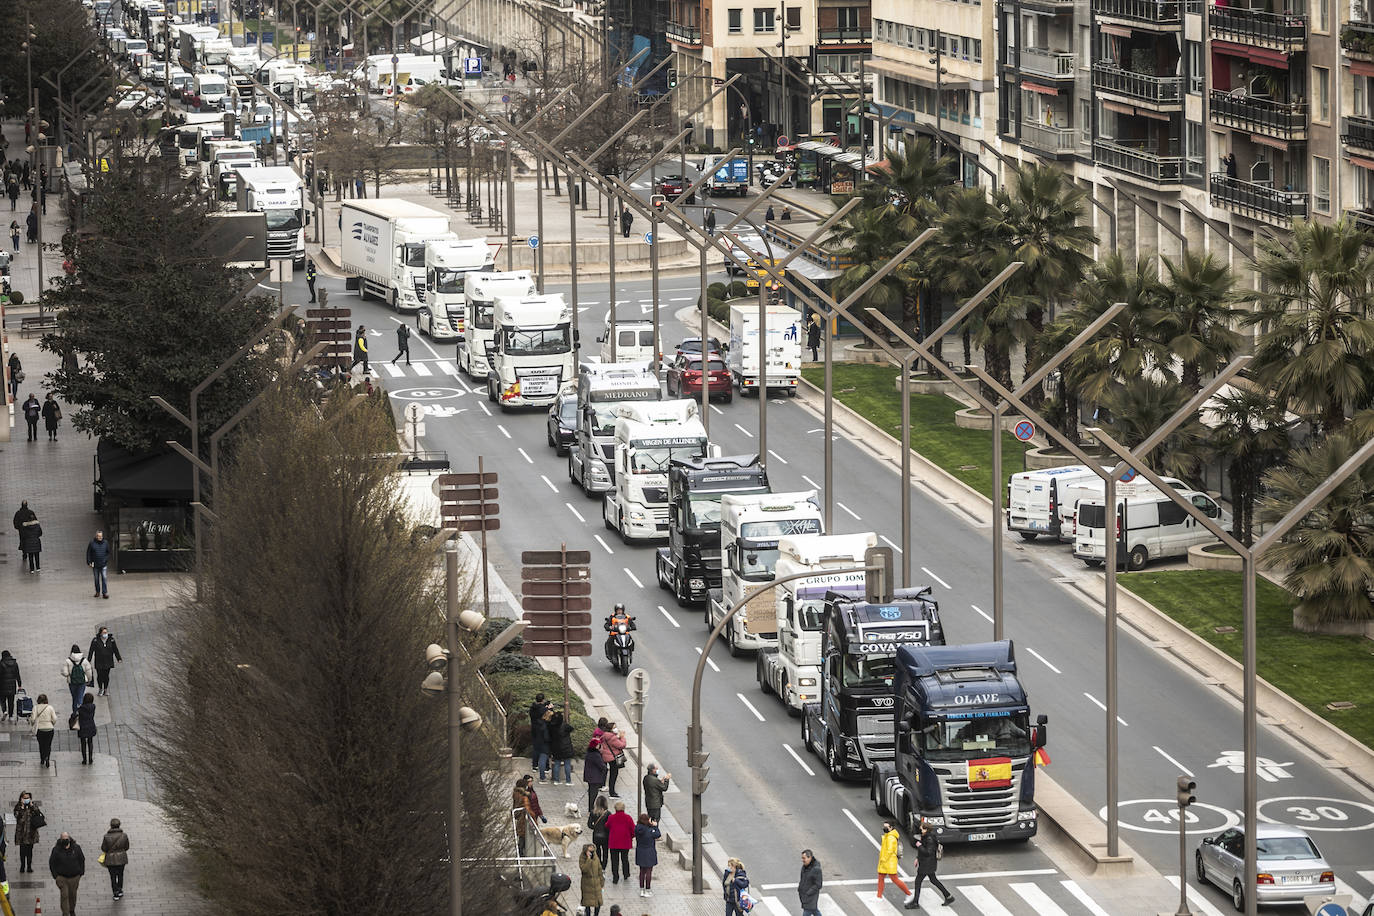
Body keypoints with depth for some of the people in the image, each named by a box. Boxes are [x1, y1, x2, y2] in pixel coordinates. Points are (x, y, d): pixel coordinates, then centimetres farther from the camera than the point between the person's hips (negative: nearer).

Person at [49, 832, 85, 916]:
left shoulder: (76, 848, -2)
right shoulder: (56, 850, -6)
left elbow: (82, 860, 10)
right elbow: (52, 863, 1)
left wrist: (81, 873, 4)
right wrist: (55, 876, -5)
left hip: (74, 877, 2)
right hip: (61, 877, -2)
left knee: (72, 895, 15)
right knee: (64, 895, -9)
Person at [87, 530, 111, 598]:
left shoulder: (105, 543, 2)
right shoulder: (92, 543, -2)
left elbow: (108, 553, 10)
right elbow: (88, 553, 1)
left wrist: (106, 560, -3)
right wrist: (89, 562, -5)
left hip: (103, 564, 0)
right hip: (95, 564, 0)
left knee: (104, 578, -8)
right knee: (96, 579, 9)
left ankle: (104, 592, -8)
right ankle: (97, 592, 22)